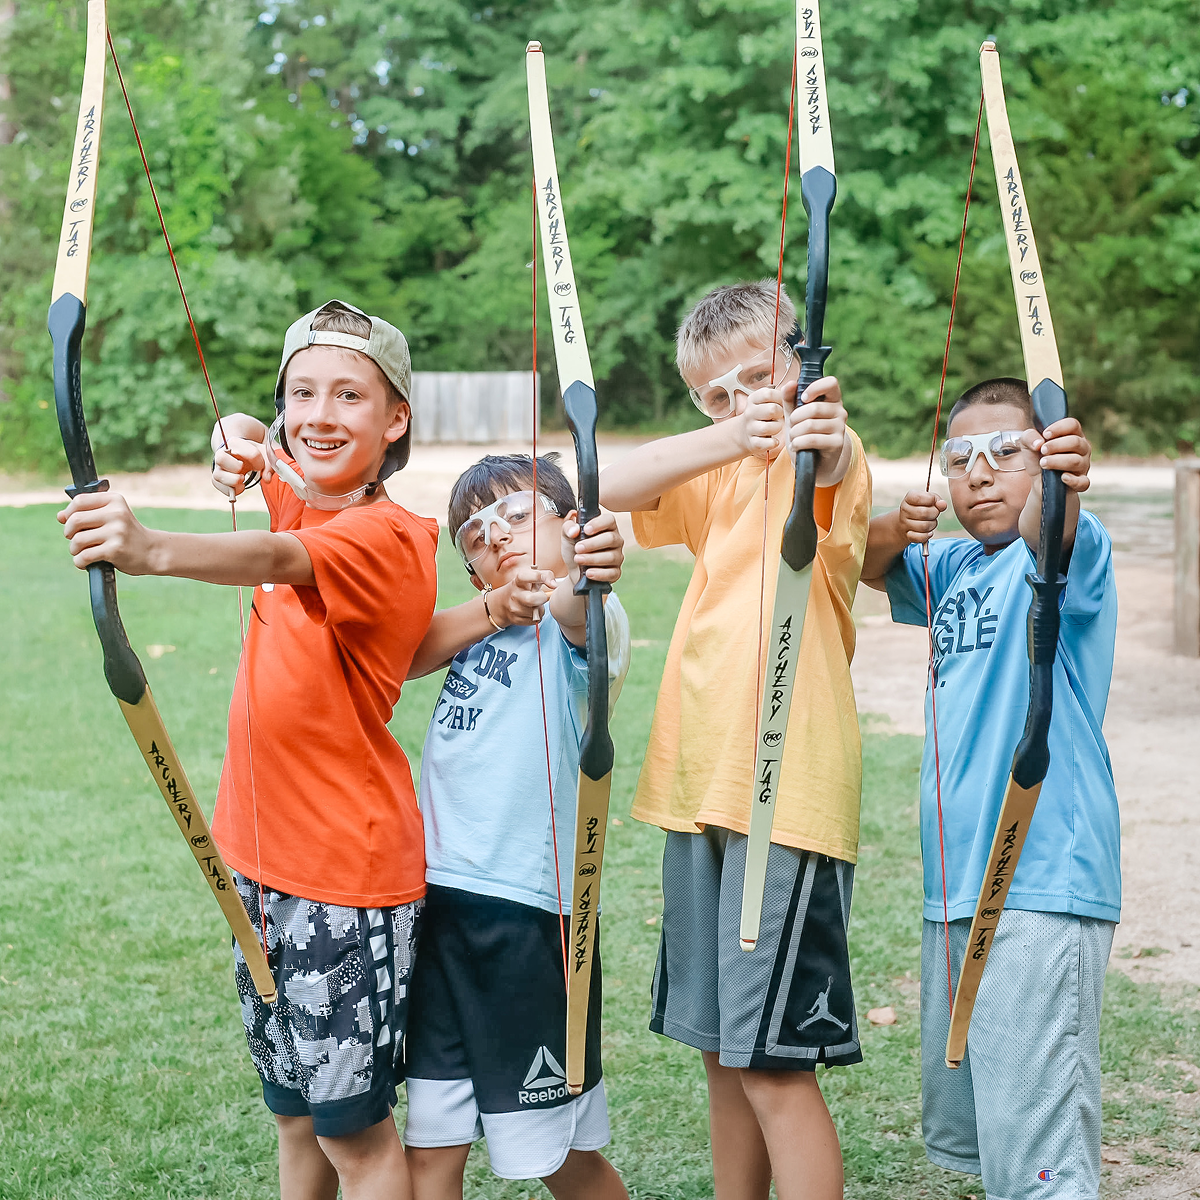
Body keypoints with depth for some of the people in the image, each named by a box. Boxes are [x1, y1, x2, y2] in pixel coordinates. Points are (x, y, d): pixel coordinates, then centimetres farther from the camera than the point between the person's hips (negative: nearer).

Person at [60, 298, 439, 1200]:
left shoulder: (382, 537, -20)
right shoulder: (303, 495, 5)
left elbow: (276, 560, -40)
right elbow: (252, 444, 23)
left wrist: (153, 551, -60)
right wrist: (238, 441, -3)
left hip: (346, 867, -8)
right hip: (265, 857, 9)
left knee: (353, 1128, -1)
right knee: (297, 1116, 19)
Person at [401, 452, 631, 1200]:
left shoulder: (579, 627, -5)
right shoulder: (478, 625, 16)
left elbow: (573, 610, -30)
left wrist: (594, 572, -53)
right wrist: (489, 609, -15)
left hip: (528, 911, -6)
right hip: (442, 895, 6)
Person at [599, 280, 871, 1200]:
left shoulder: (830, 460, -4)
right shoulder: (721, 475, 16)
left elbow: (833, 484, -30)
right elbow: (613, 488, -3)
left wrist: (824, 439, -55)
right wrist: (732, 434, -21)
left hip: (791, 790, -7)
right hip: (703, 786, 7)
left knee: (773, 1060, -8)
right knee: (723, 1052, 15)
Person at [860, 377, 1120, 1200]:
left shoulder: (1073, 551, -9)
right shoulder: (955, 567, 15)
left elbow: (1049, 534, -31)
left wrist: (1061, 483, -55)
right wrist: (896, 532, -5)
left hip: (1045, 888, -8)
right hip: (955, 886, 9)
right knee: (957, 1127, 19)